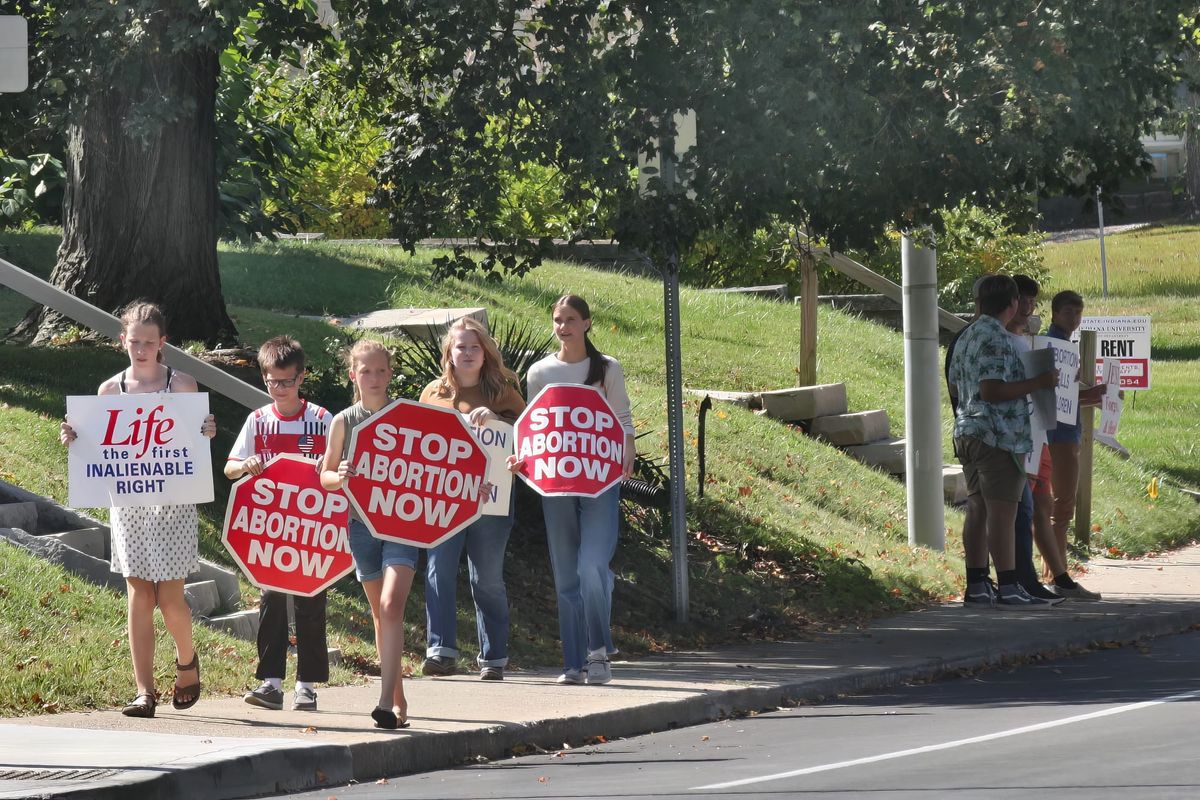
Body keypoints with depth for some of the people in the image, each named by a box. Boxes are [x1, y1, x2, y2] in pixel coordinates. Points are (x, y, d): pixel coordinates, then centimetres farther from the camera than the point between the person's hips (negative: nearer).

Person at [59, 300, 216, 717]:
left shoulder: (183, 385, -1)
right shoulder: (110, 390, 5)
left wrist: (207, 434, -20)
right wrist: (75, 440, -9)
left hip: (173, 502, -2)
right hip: (127, 503, 2)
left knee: (169, 599, -4)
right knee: (139, 597, 0)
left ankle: (187, 660, 26)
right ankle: (145, 691, 2)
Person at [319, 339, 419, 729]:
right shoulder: (343, 422, 4)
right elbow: (325, 477, 9)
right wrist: (341, 476, -13)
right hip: (361, 521, 3)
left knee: (392, 606, -18)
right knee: (380, 613, 11)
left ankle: (386, 702, -25)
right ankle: (398, 700, 22)